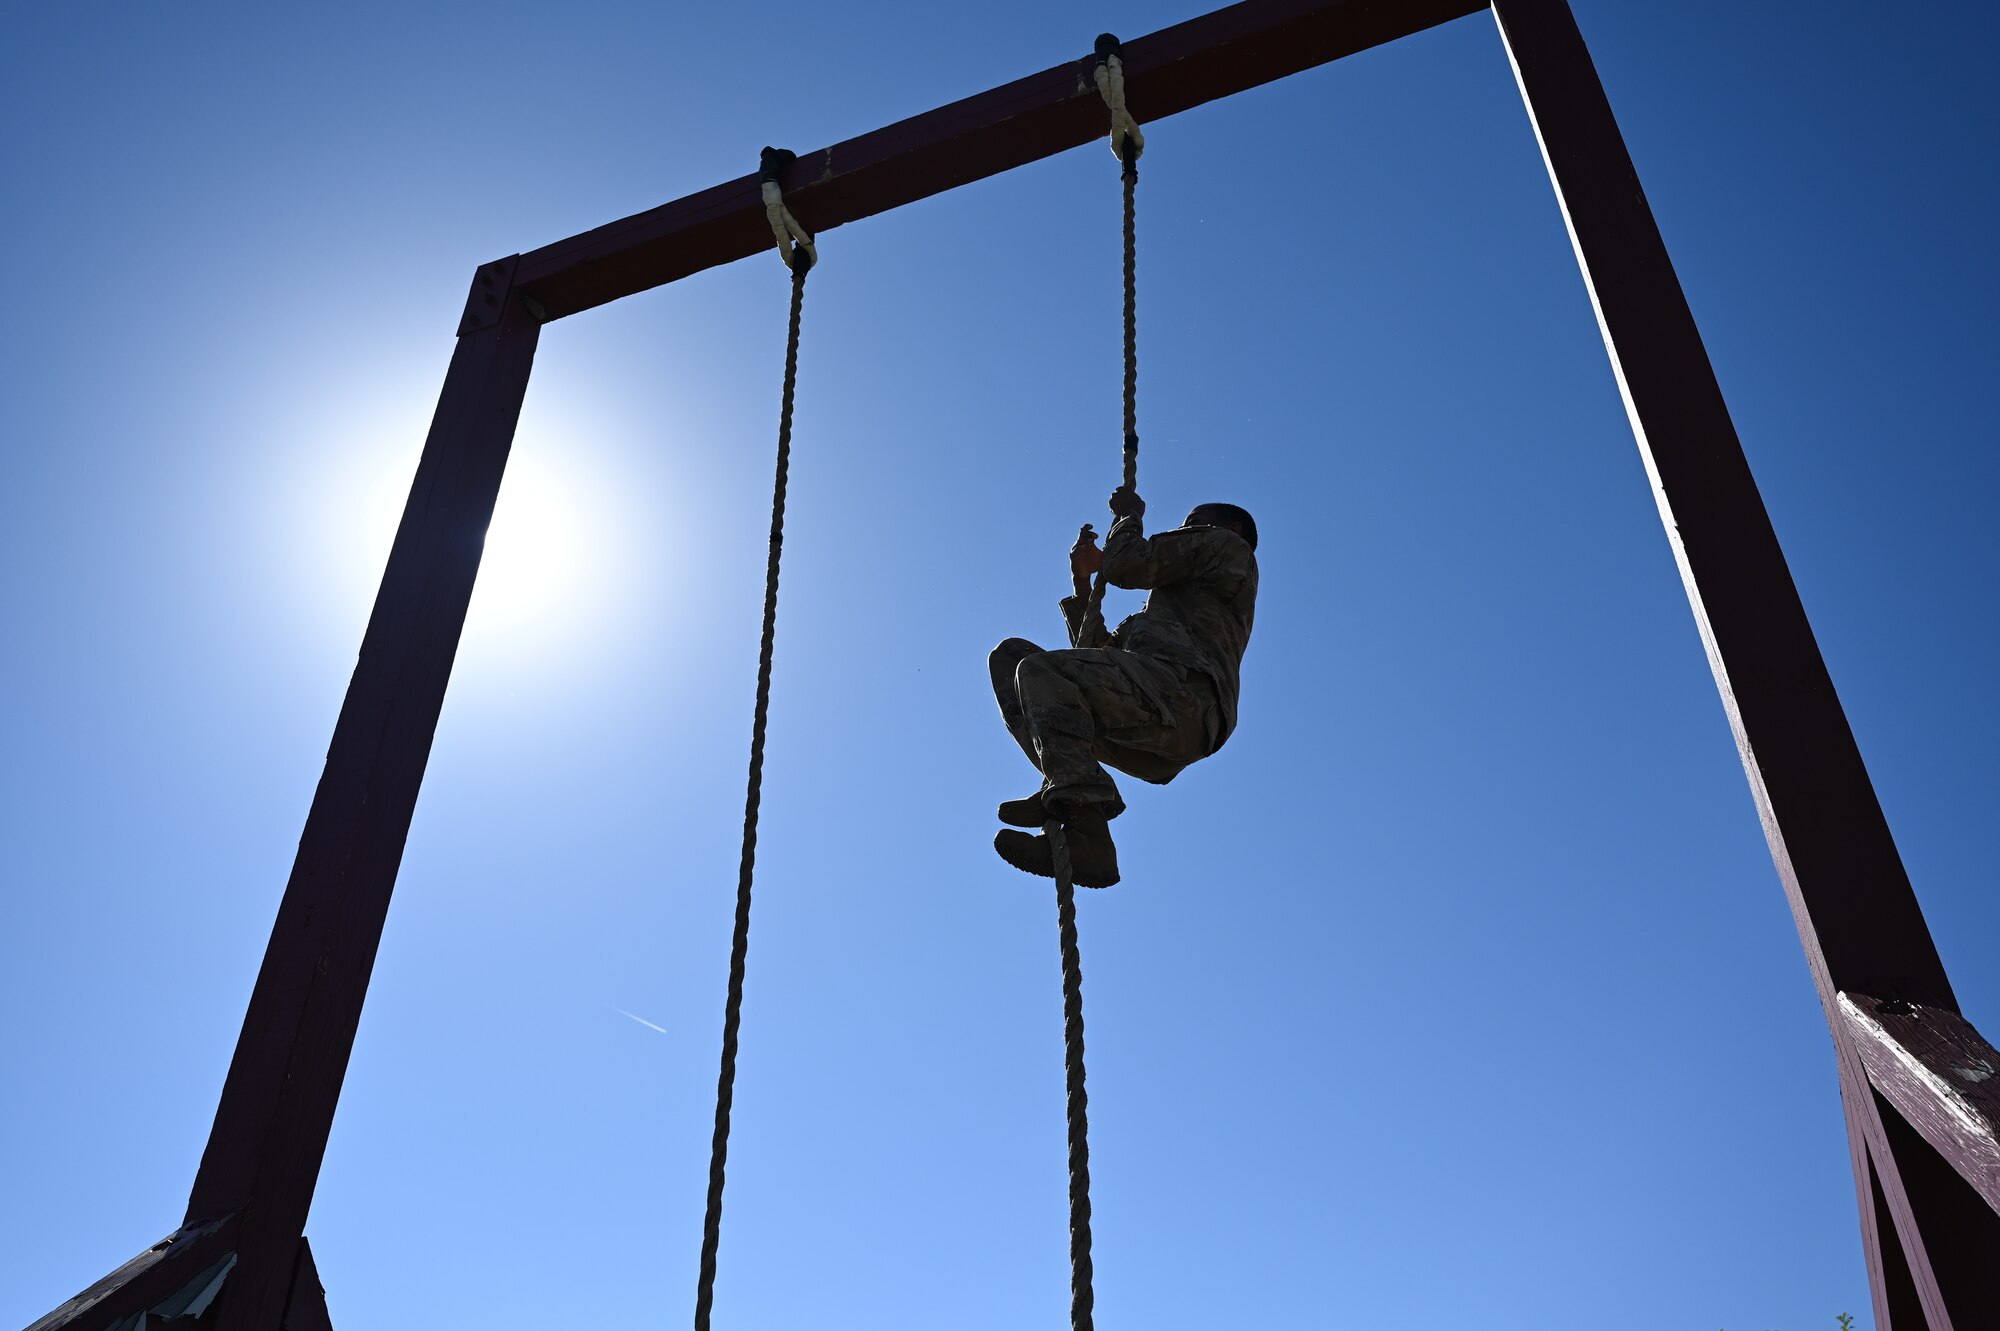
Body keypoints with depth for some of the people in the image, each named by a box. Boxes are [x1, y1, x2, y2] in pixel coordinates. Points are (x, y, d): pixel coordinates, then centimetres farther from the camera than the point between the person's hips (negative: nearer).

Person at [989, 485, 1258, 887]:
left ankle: (1087, 838, -40)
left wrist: (1129, 515, 24)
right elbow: (1099, 653, 37)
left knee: (1038, 669, -25)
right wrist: (1083, 580, 35)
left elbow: (1125, 567, 4)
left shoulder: (1227, 545, 18)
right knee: (1009, 654, 11)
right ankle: (1066, 787, -16)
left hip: (1178, 692, -9)